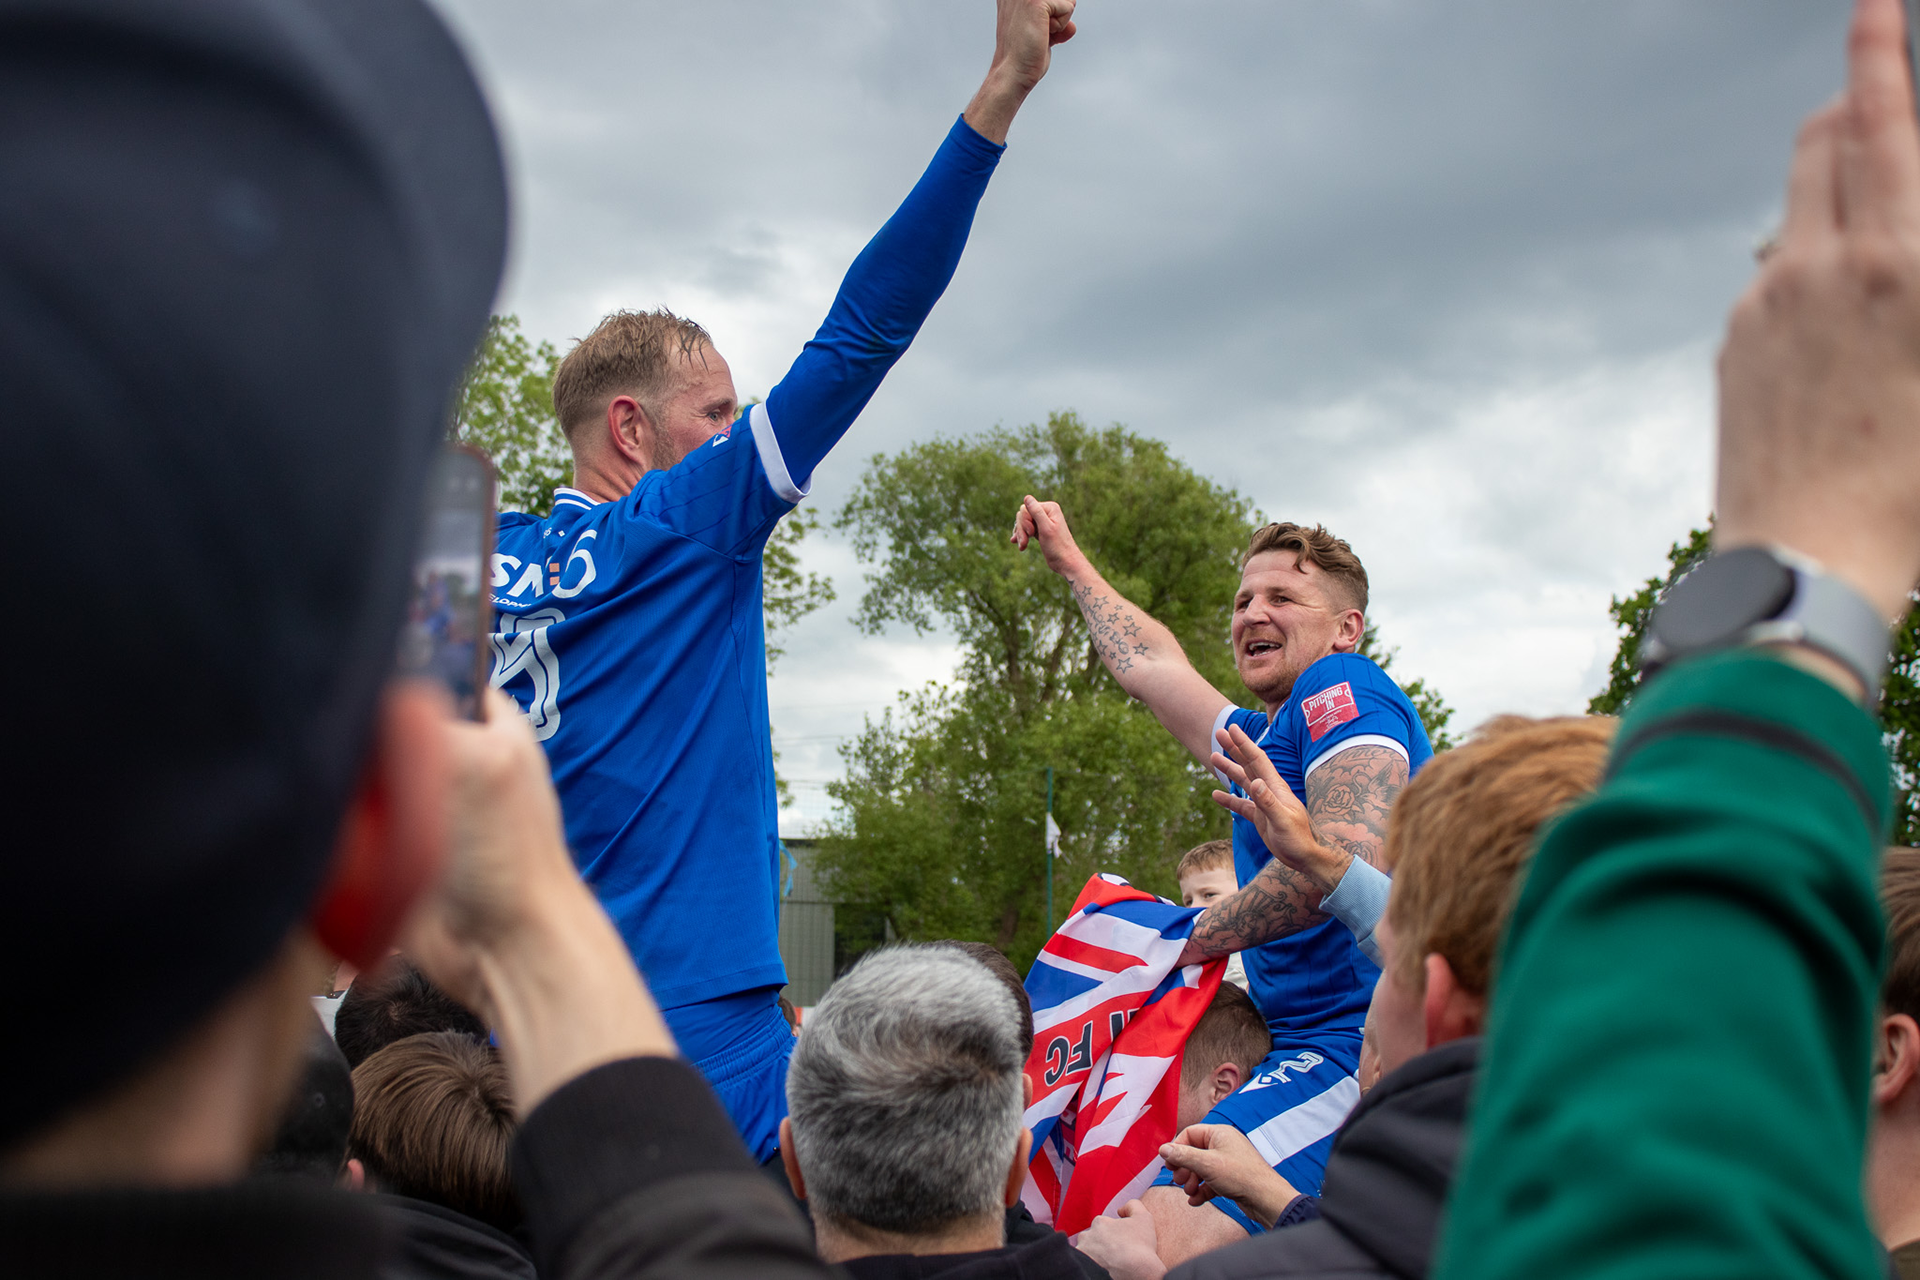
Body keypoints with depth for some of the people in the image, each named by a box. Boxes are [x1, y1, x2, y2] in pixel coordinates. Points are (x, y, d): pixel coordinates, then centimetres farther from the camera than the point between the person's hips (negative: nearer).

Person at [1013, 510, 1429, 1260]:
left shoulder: (1344, 690, -1)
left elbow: (1349, 857, -18)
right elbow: (1148, 666, 43)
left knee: (1149, 1243, -27)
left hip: (1358, 1049, -10)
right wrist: (1069, 562, 55)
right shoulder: (1262, 739, 27)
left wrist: (1194, 937, -6)